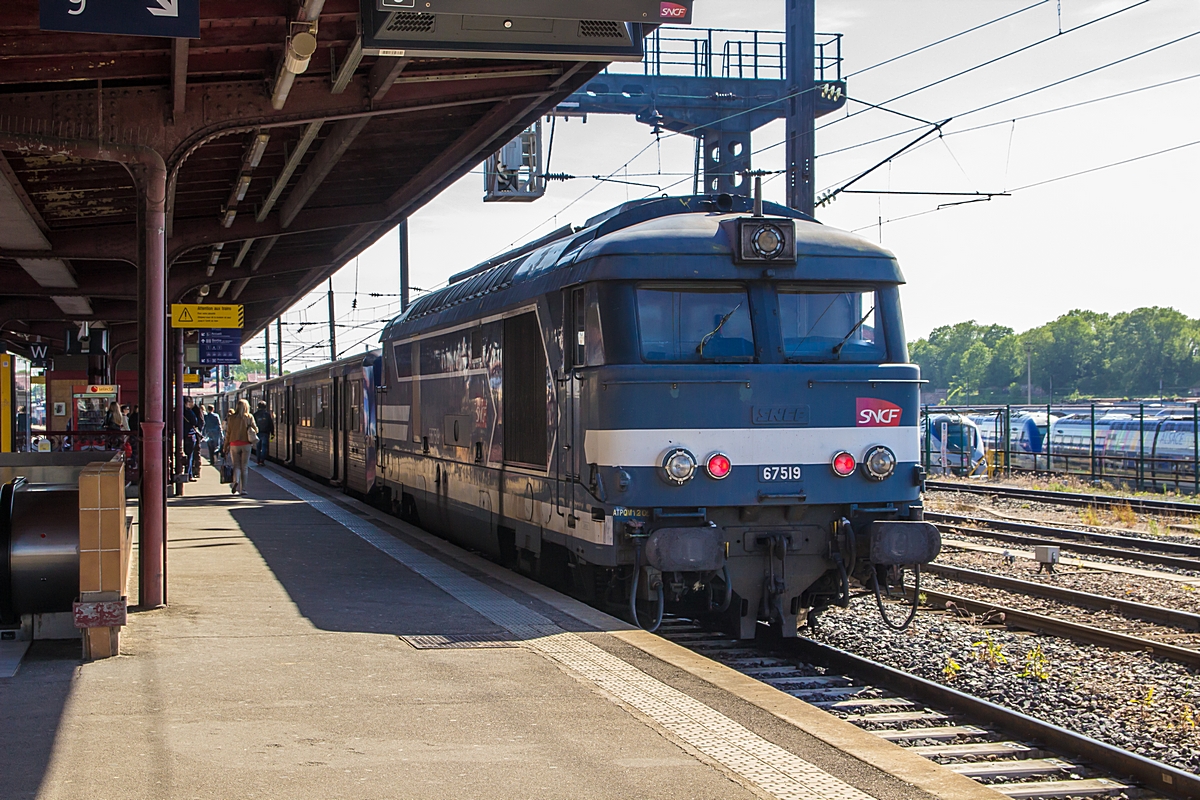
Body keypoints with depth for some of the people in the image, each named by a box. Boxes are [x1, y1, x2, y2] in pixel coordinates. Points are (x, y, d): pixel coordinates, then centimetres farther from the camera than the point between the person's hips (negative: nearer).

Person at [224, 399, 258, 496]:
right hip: (246, 444, -1)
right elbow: (255, 430, -1)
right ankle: (242, 489, 3)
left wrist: (226, 446, 7)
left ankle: (236, 481, -19)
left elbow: (228, 433, 1)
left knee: (236, 465, 8)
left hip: (234, 444, 1)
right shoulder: (249, 417, -2)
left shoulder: (231, 418, 0)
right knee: (244, 467, 5)